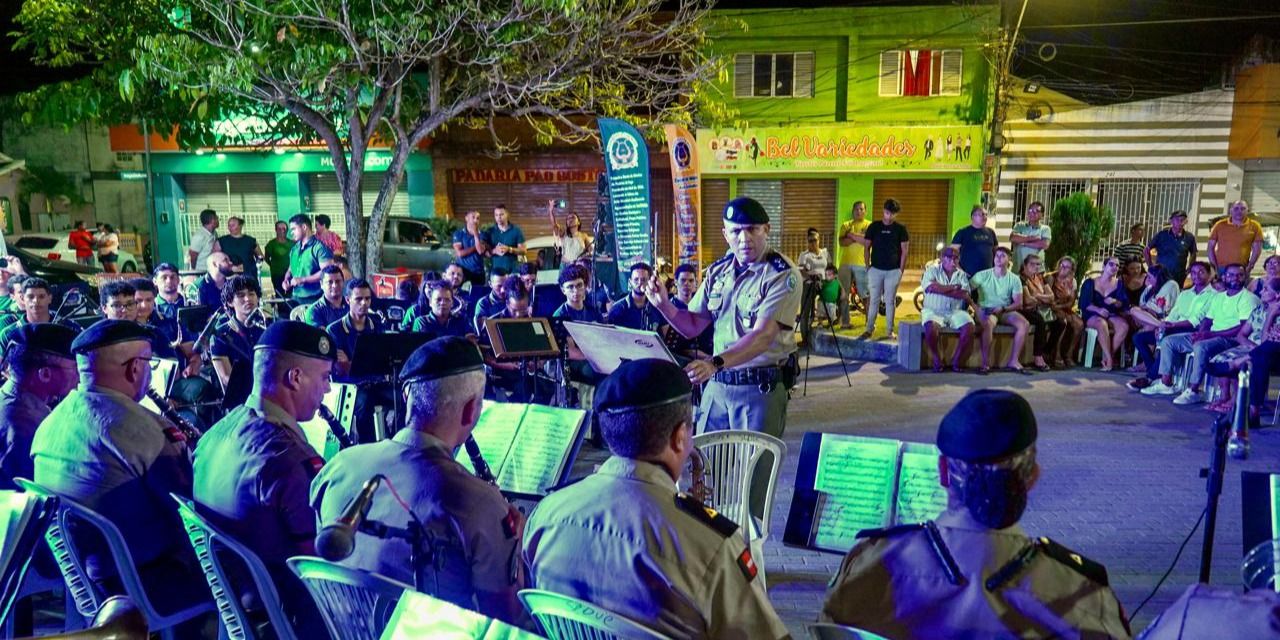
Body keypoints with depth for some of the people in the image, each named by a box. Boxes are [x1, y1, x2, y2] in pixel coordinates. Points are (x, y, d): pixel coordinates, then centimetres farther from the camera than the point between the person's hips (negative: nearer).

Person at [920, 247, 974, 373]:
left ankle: (956, 360, -7)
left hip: (955, 311, 3)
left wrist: (941, 289, -12)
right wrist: (954, 287, -8)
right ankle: (936, 359, -12)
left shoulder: (961, 274, 11)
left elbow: (964, 295, -6)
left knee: (969, 326, -25)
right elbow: (931, 287, -16)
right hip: (933, 310, -3)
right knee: (931, 326, -35)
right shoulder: (932, 271, 5)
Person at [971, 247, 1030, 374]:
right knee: (989, 323, -37)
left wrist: (1002, 308, -17)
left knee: (1024, 324, -23)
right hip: (986, 310, -3)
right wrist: (975, 307, -21)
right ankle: (985, 363, -29)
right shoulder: (983, 275, -2)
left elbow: (1018, 303, 1)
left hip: (1005, 311, 3)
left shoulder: (1014, 279, 5)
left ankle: (1013, 361, -18)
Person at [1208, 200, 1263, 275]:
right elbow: (1210, 247, 7)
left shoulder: (1254, 226, 5)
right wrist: (1214, 267, -2)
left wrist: (1249, 267, -3)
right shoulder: (1220, 225, 6)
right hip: (1220, 268, 0)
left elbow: (1257, 249, 7)